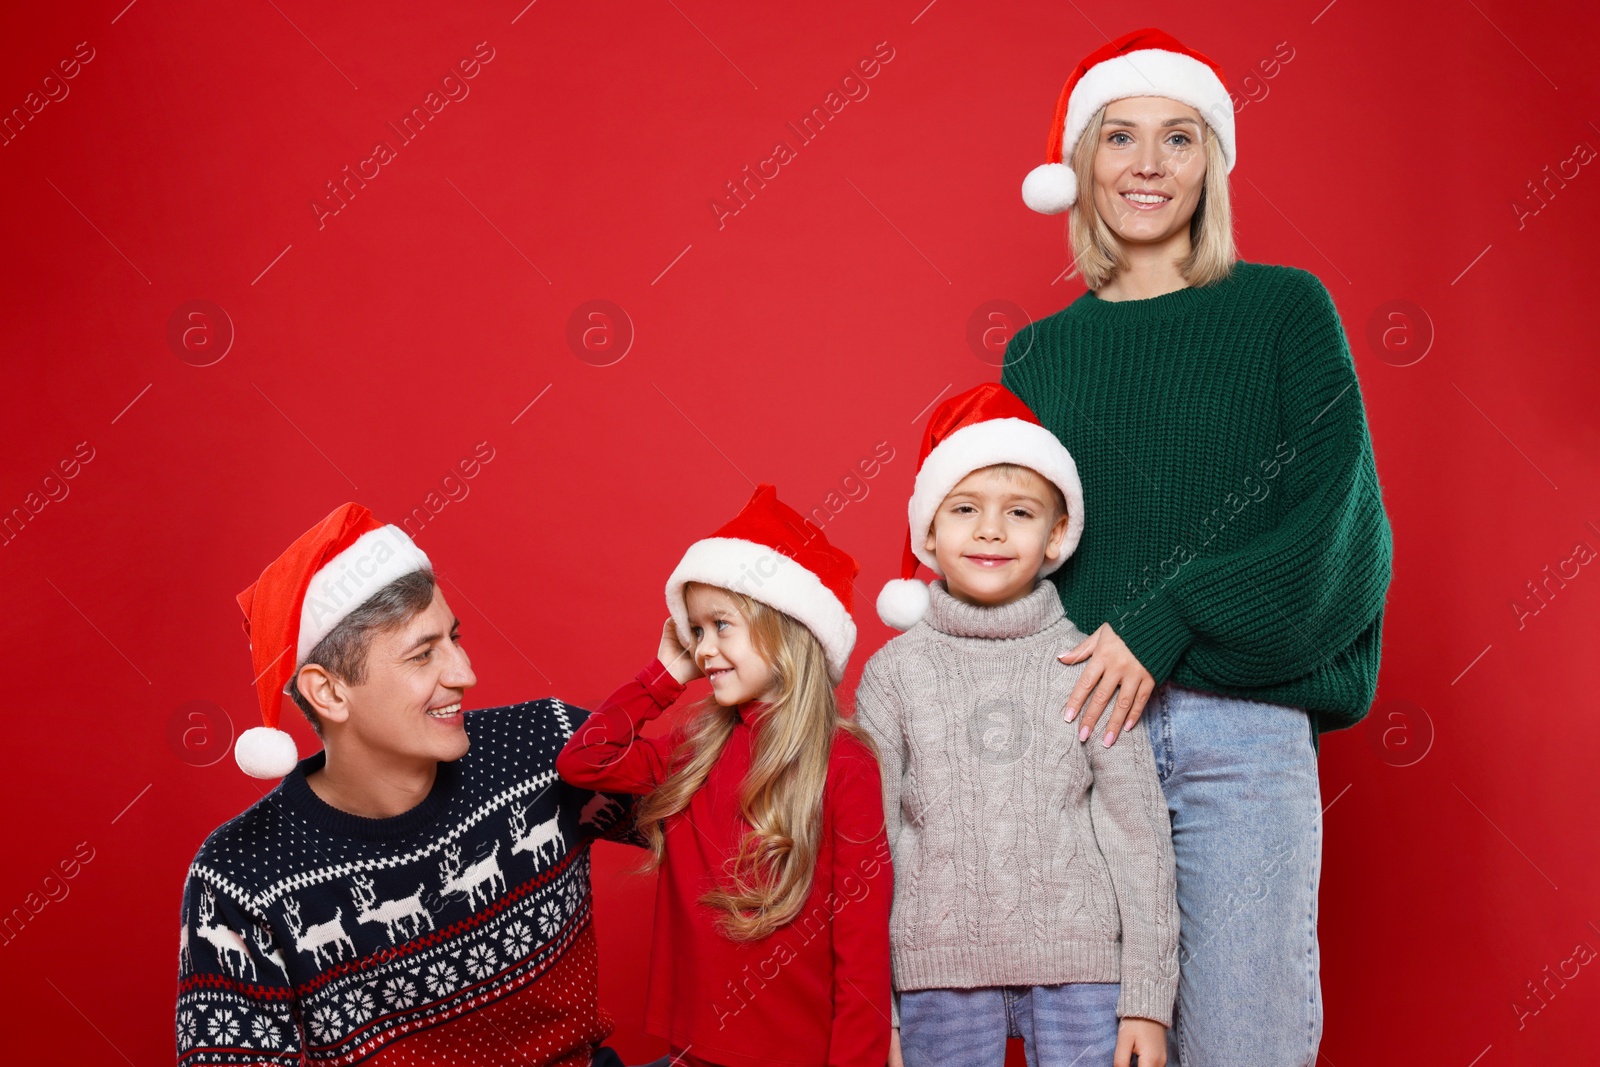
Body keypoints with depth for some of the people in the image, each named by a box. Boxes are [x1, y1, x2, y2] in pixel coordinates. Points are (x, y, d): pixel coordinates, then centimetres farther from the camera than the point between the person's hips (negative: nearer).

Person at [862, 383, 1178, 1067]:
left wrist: (1147, 999, -1)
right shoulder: (894, 671, 2)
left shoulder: (1089, 666, 1)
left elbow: (1138, 834, 2)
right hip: (940, 972, 1)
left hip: (1079, 967, 0)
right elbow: (867, 844, 4)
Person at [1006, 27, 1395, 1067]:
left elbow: (1330, 504, -4)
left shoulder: (1286, 308, 5)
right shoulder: (1039, 354, 13)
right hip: (1074, 721, 2)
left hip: (1239, 726, -2)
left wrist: (1164, 624, -13)